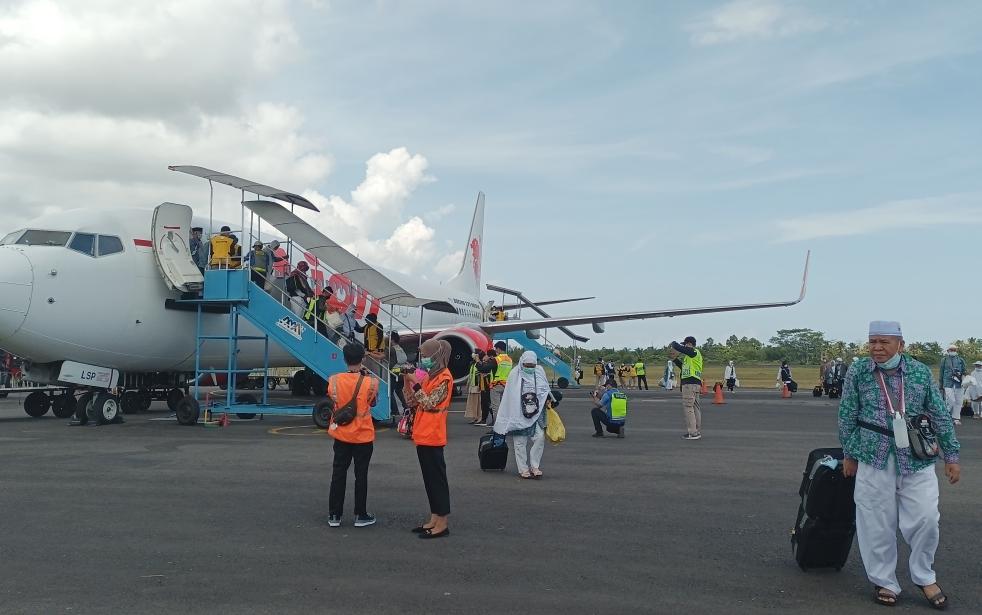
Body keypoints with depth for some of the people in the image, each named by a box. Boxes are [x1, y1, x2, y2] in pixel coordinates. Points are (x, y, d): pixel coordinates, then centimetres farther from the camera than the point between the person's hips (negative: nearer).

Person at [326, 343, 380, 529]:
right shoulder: (371, 382, -14)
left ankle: (334, 515, 15)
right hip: (363, 436, -2)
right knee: (361, 475, 7)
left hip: (341, 435, 2)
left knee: (338, 474, 10)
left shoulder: (334, 380, -9)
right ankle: (360, 515, 13)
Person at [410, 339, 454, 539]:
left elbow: (428, 403, -20)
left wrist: (415, 383, -19)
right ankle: (434, 520, 20)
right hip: (423, 436, 9)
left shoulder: (444, 378, -13)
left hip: (432, 437, -9)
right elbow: (412, 401, 13)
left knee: (437, 478, -4)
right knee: (429, 478, 13)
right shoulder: (431, 375, 14)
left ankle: (442, 524, 2)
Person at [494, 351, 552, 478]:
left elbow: (546, 390, 17)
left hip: (536, 413, 2)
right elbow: (508, 396, -1)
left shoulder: (540, 372, 3)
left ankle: (535, 466, 5)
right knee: (520, 442, 2)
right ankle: (523, 469, 12)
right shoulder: (515, 374, -4)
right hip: (519, 414, -2)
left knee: (540, 437, -9)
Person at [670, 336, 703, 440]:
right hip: (695, 384, 10)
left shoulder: (694, 352, -10)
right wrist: (674, 358, 22)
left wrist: (674, 344, 5)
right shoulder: (691, 355, 20)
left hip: (690, 384, -10)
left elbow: (677, 347, -17)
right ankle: (697, 432, 17)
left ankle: (692, 433, -7)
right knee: (695, 408, 12)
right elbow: (683, 366, 27)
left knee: (688, 407, -8)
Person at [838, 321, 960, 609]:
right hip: (874, 458, -1)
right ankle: (884, 582, 21)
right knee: (877, 523, 4)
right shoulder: (858, 372, -2)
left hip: (917, 459, 1)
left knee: (925, 518, -2)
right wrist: (849, 455, 7)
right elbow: (847, 417, 5)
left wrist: (951, 455, 8)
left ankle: (924, 577, 23)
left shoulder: (921, 372, 2)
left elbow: (940, 416, 8)